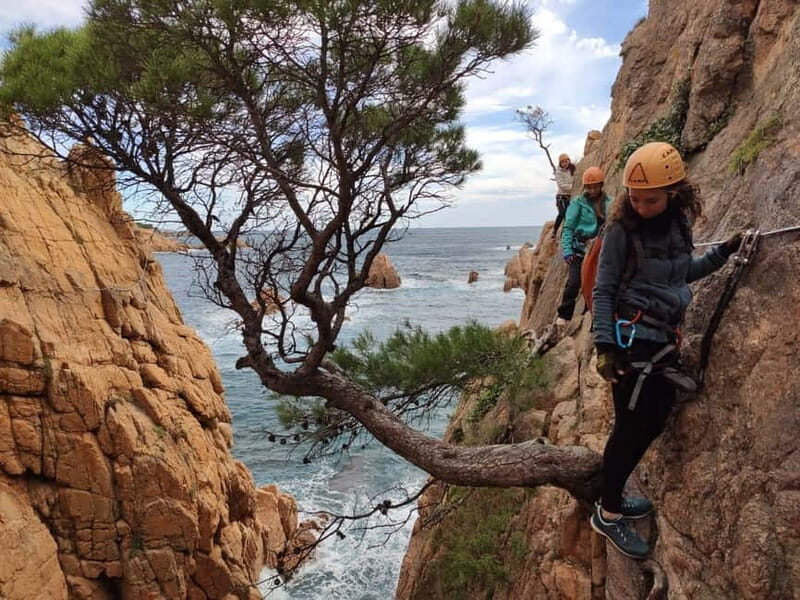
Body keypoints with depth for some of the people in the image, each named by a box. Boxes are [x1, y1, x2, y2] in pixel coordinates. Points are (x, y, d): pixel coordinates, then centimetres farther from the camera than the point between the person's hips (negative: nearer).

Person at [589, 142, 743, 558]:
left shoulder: (678, 223, 7)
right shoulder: (622, 228, -10)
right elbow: (603, 290, -10)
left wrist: (723, 252, 15)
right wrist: (604, 345, -17)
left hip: (664, 340, 7)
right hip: (631, 336, -7)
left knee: (653, 423, 12)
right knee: (632, 426, -2)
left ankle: (612, 497, 29)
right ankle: (607, 515, 14)